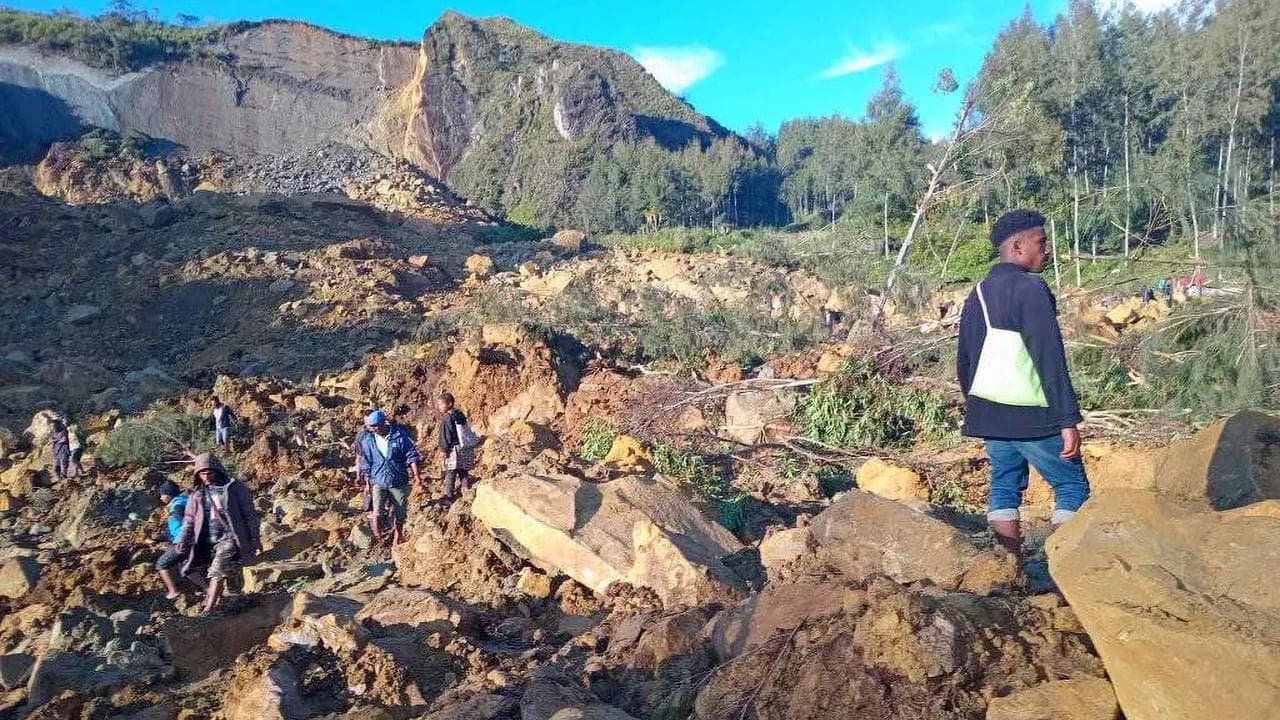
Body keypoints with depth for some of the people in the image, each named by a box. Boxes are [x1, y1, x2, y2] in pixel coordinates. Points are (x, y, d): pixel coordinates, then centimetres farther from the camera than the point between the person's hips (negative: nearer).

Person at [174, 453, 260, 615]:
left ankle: (209, 610, -20)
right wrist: (182, 541, 0)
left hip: (228, 538, -5)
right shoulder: (196, 494, 12)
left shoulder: (234, 487, 0)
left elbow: (250, 514, 1)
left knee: (217, 572, -20)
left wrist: (255, 539, -1)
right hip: (205, 541, 5)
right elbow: (189, 519, 14)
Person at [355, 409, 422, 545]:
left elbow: (411, 456, -7)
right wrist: (367, 481, 10)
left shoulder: (399, 436, -11)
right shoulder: (367, 440, -3)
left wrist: (416, 475, -11)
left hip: (398, 481, -1)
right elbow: (366, 462, 8)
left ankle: (397, 534, 33)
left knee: (399, 512, 10)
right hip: (378, 481, 1)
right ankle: (378, 534, 11)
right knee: (377, 511, -13)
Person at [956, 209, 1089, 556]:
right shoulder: (1030, 289, -13)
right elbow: (1050, 360, -18)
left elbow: (964, 360, 16)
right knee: (1073, 487, 5)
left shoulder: (978, 293, 11)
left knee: (1005, 487, 12)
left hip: (988, 410, 7)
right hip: (1031, 416, -7)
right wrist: (1068, 420, -18)